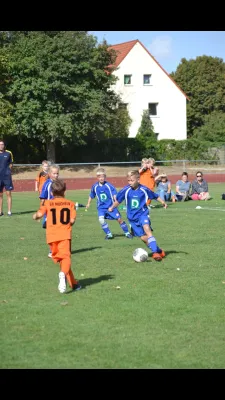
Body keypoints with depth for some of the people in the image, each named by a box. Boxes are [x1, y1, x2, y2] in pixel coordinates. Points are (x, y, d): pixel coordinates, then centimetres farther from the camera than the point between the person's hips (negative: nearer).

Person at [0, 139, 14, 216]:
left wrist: (8, 171, 1)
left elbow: (11, 164, 12)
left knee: (8, 193, -3)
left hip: (7, 176, -1)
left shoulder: (8, 153, 4)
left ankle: (9, 211, 0)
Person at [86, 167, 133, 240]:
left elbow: (114, 194, -11)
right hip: (101, 207, 2)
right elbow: (91, 196, 12)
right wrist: (88, 203, 17)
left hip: (111, 206, -2)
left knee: (119, 219, -1)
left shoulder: (109, 185, -12)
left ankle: (127, 233, 18)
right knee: (101, 220, -20)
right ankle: (109, 234, -2)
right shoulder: (95, 187, -3)